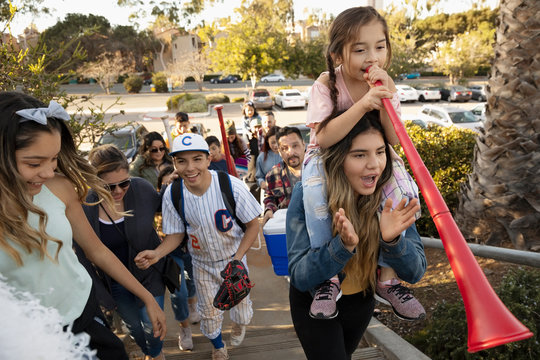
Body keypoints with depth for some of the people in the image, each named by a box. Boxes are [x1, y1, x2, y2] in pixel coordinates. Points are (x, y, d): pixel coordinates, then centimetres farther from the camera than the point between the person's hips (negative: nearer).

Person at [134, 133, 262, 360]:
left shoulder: (231, 186, -29)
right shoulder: (172, 195, -22)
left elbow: (253, 224, -16)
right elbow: (176, 234, -8)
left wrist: (237, 258, -25)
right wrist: (157, 254, -26)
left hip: (234, 258, -1)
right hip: (202, 262, 2)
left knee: (240, 303, 14)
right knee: (209, 314, 17)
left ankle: (238, 324, 55)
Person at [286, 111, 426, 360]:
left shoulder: (392, 198, -21)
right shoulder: (307, 195, -29)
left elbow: (415, 272, -19)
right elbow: (299, 276, -29)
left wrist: (392, 240, -40)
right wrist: (342, 245, -46)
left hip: (362, 302, 4)